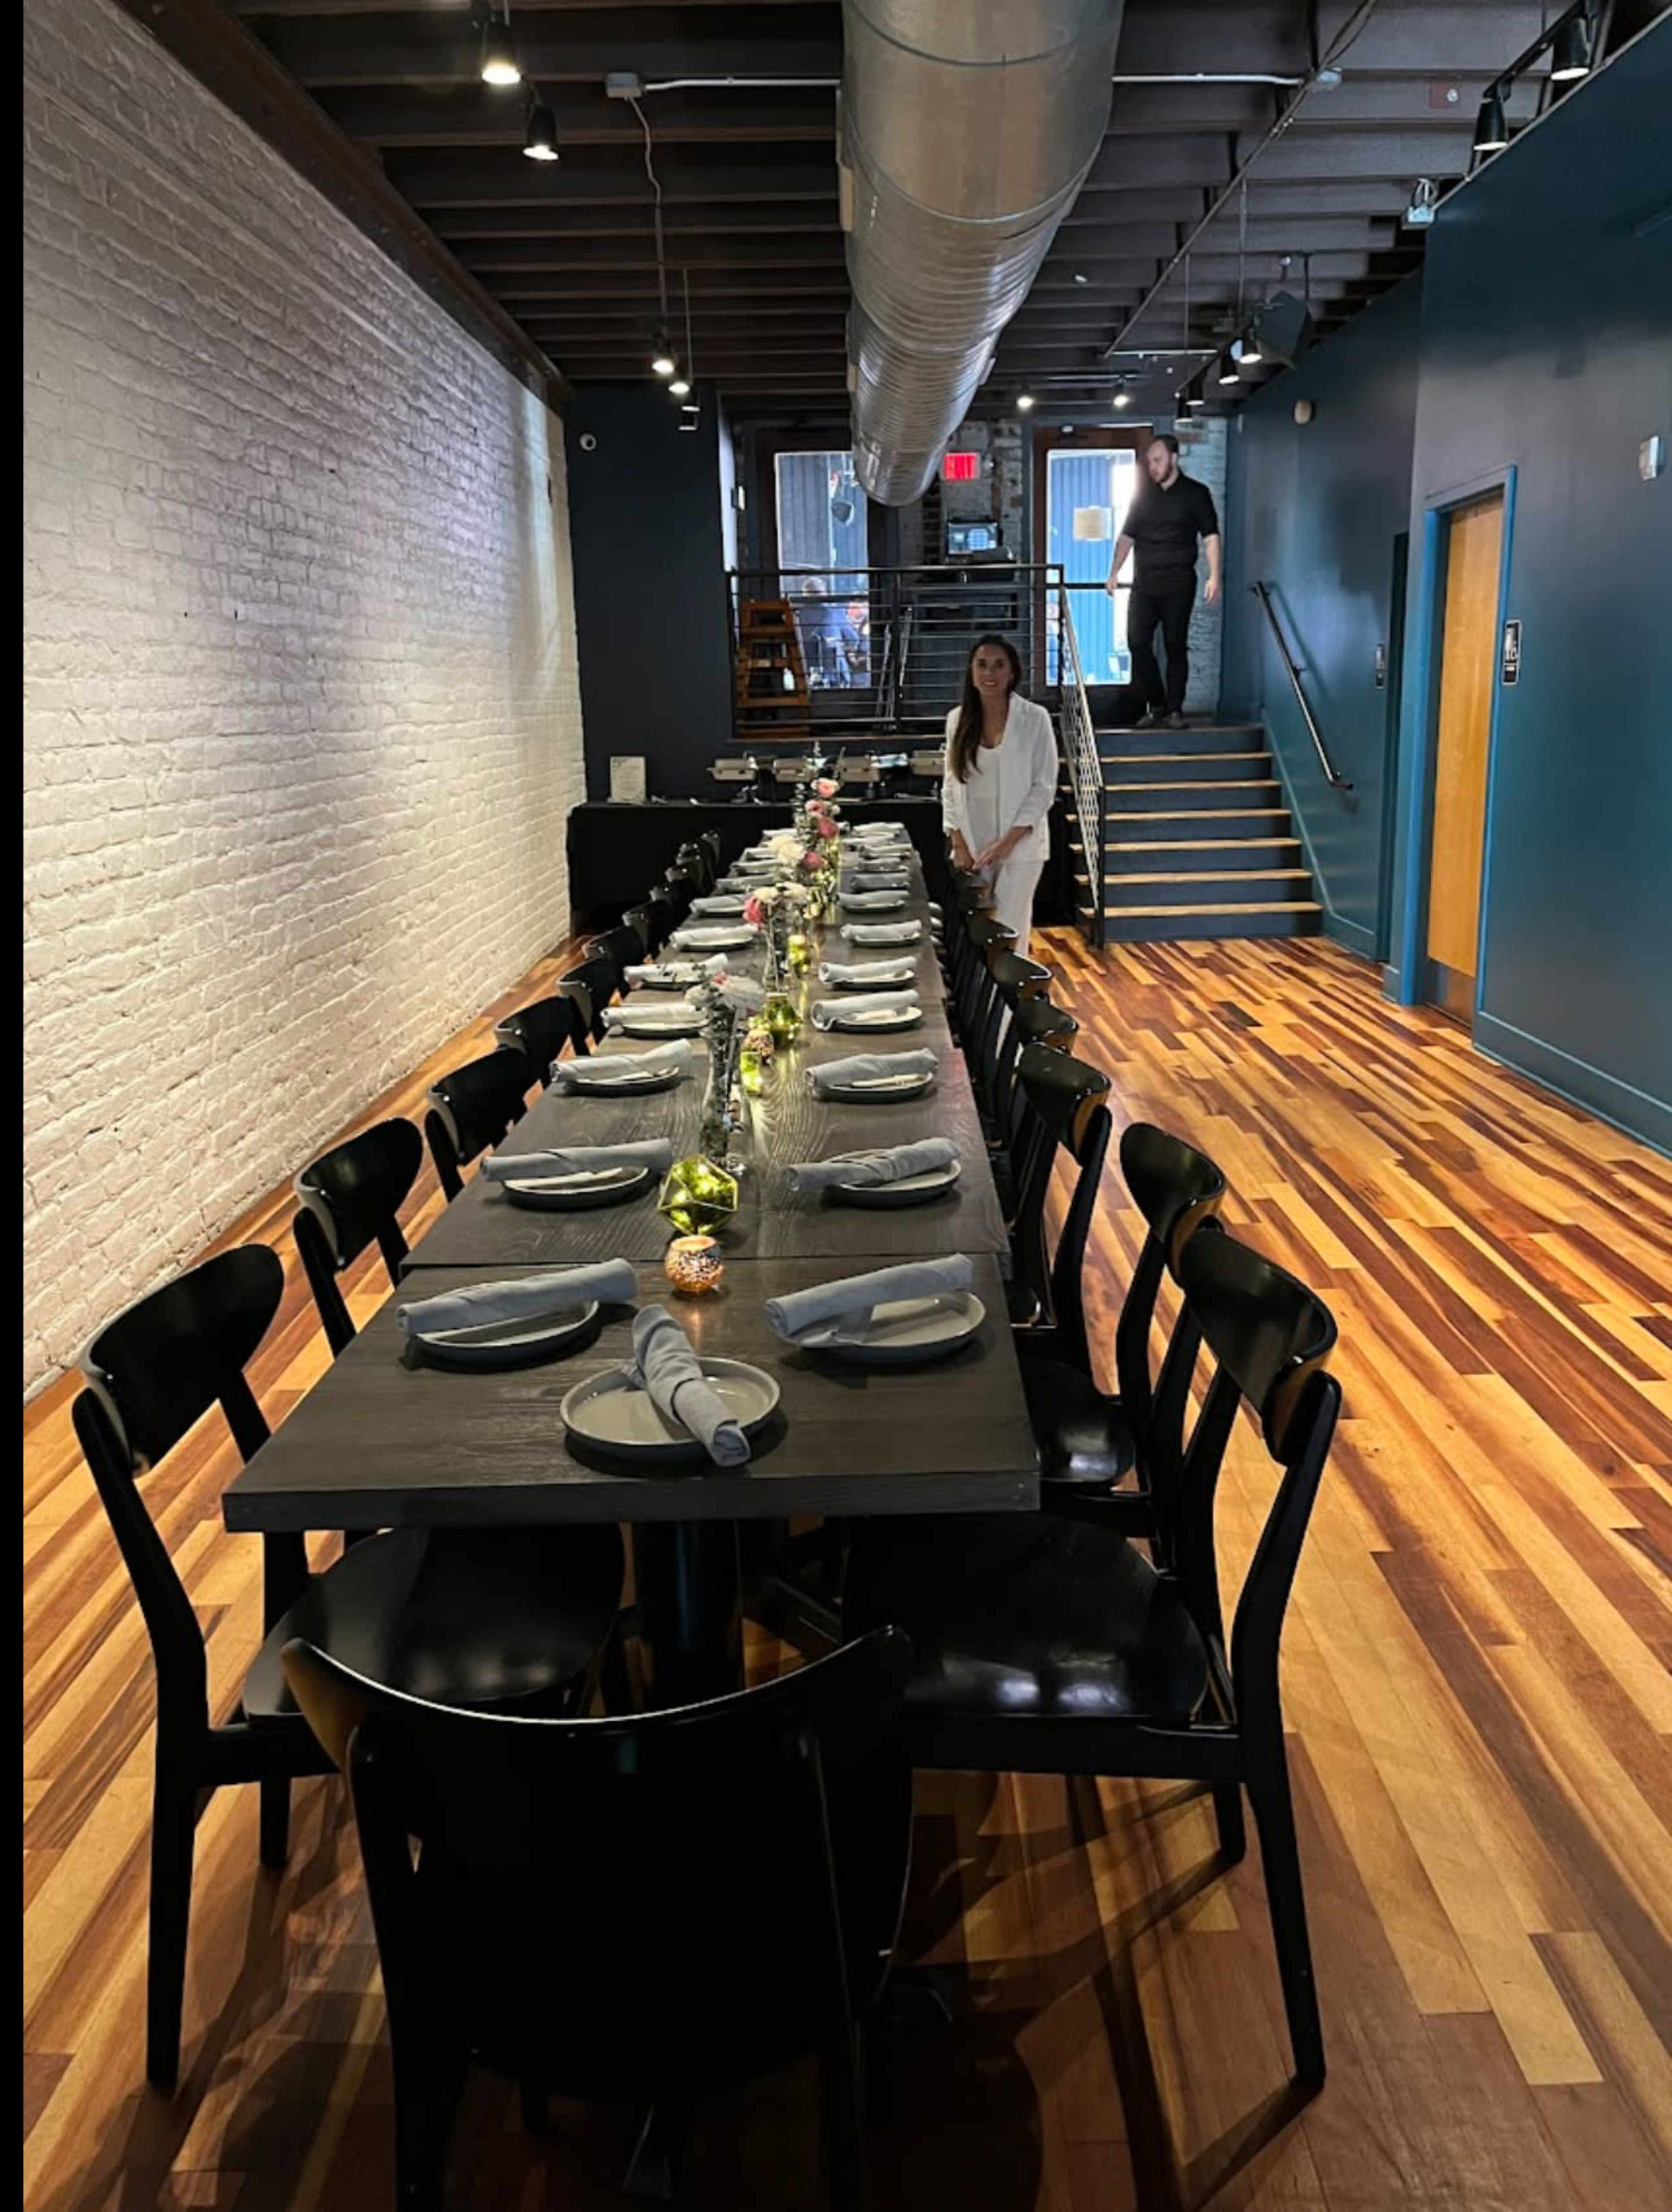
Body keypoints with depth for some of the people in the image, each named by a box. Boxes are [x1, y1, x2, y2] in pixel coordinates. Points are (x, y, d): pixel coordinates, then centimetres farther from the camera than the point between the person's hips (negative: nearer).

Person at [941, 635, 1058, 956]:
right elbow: (951, 785, 9)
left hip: (1020, 845, -3)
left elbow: (1044, 787, -6)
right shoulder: (958, 720, 5)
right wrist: (959, 844, 0)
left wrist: (1008, 842, -13)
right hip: (973, 847, 3)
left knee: (1010, 935, -4)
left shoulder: (1034, 719, -5)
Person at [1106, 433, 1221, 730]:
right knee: (1138, 644, -5)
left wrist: (1214, 576, -13)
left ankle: (1175, 710, 5)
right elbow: (1127, 536, 18)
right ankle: (1156, 706, 7)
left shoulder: (1195, 493, 3)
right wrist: (1114, 573, 8)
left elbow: (1210, 536, -2)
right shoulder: (1142, 494, 14)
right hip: (1144, 583, 4)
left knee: (1176, 646, -1)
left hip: (1179, 583, -3)